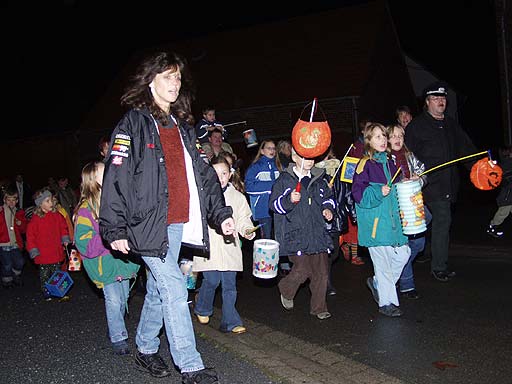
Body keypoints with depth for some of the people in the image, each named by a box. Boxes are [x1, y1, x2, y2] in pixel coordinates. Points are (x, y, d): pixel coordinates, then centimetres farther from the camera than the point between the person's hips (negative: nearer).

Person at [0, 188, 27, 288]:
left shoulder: (19, 213, 12)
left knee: (20, 262, -8)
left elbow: (24, 230, 17)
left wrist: (21, 224, -4)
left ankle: (16, 276, 21)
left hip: (15, 244, 3)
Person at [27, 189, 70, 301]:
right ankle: (46, 293, 18)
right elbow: (30, 236, -8)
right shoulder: (35, 219, -12)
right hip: (43, 254, -4)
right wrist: (34, 251, -10)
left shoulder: (56, 215, 2)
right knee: (45, 275, 7)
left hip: (56, 252, 4)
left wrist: (65, 239, 6)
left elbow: (63, 227, 16)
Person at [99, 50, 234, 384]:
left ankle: (146, 350, 34)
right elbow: (116, 176, -9)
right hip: (149, 224, -6)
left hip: (178, 224, 7)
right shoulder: (134, 124, -5)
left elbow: (203, 174, 17)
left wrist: (221, 213, 10)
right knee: (174, 289, -9)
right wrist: (115, 229, -12)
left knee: (159, 289, 16)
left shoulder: (183, 128, 16)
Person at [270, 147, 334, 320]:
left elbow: (328, 197, 27)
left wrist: (328, 208, 7)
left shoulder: (319, 180, 12)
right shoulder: (284, 180, -3)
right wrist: (289, 200, -23)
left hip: (318, 233, 5)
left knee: (321, 272, 5)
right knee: (302, 269, -10)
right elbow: (274, 205, -6)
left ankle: (319, 307, 21)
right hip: (295, 234, -5)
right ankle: (286, 292, 22)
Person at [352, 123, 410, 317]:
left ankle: (377, 283, 28)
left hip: (392, 219, 7)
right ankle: (386, 302, 13)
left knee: (402, 253, 6)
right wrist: (379, 192, -26)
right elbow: (358, 193, -15)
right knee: (382, 261, -1)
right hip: (374, 221, -7)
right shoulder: (365, 164, -9)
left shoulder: (389, 163, 13)